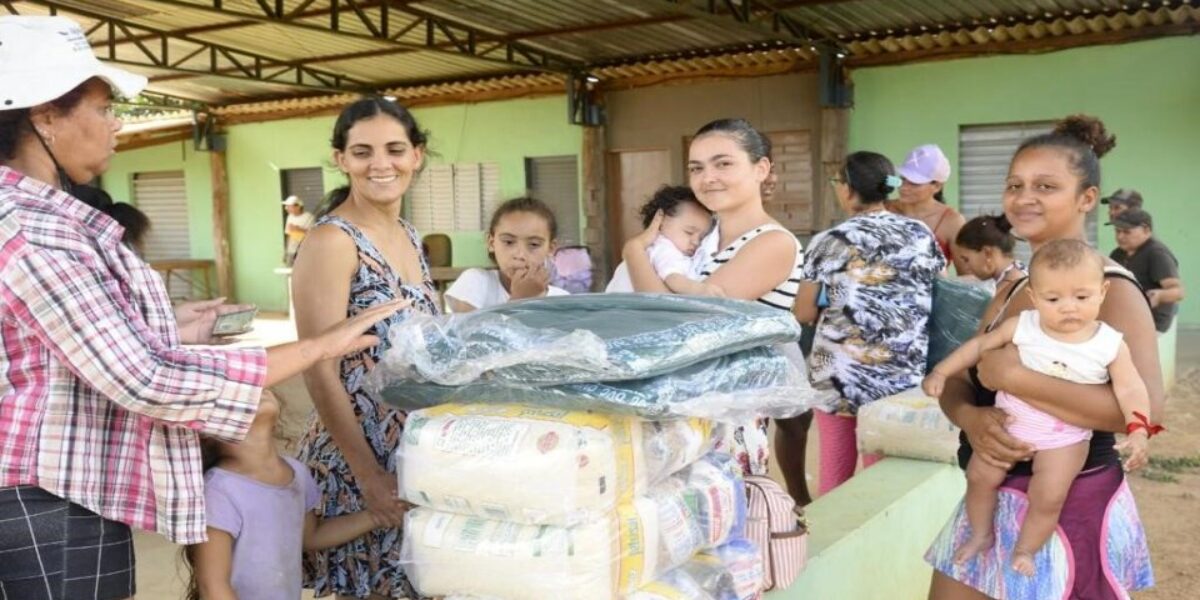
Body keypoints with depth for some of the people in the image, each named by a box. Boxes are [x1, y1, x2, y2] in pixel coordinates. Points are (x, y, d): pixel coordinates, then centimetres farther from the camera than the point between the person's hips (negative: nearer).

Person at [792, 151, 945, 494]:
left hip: (837, 375, -2)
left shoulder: (828, 242, -4)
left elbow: (803, 314, 3)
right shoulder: (922, 235, 3)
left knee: (833, 478, 10)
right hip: (900, 379, 2)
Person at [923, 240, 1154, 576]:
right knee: (980, 476, -1)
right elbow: (980, 345, 0)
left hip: (1066, 436, -2)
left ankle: (1025, 549, 14)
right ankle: (981, 535, 26)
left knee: (1049, 495, -14)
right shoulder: (1022, 327, -9)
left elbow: (1130, 389, -11)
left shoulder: (1110, 345, -11)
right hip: (1010, 423, 2)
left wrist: (1139, 430, -26)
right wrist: (941, 372, -3)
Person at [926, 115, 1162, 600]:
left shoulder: (1111, 290, -14)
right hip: (993, 500, 7)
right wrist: (970, 417, -17)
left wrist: (1011, 377, -28)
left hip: (1071, 506, -7)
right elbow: (957, 380, 6)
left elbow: (1145, 406, -28)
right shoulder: (1013, 288, 9)